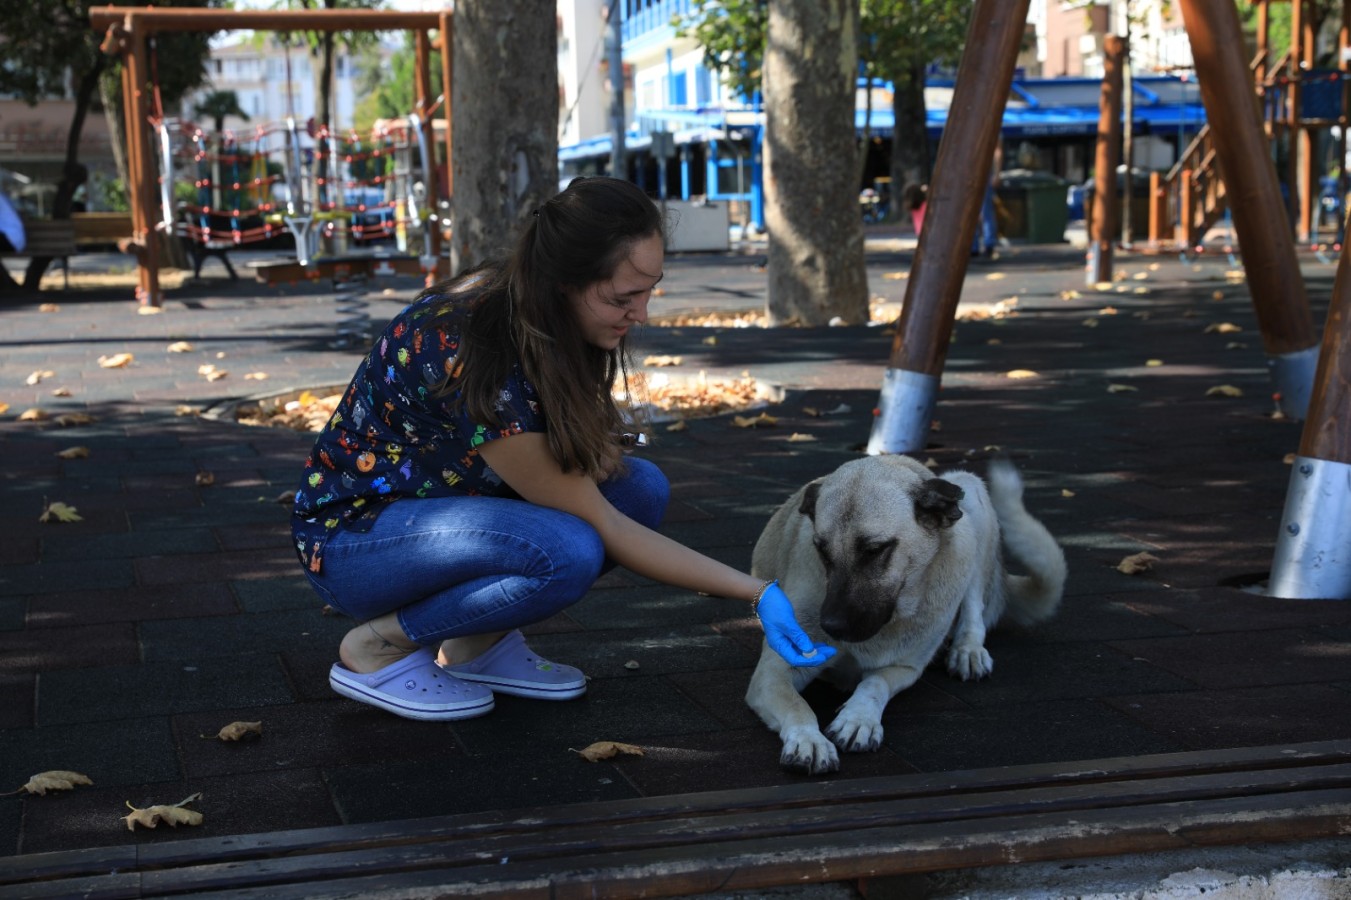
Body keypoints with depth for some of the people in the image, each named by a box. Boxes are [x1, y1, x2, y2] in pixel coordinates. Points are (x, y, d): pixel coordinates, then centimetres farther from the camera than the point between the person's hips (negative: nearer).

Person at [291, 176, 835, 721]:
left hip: (444, 498, 9)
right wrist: (756, 593, -27)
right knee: (565, 552, -33)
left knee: (641, 487, -10)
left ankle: (476, 643, 1)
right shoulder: (470, 353, -33)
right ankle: (376, 647, -11)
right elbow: (601, 527, -27)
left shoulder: (518, 309, -9)